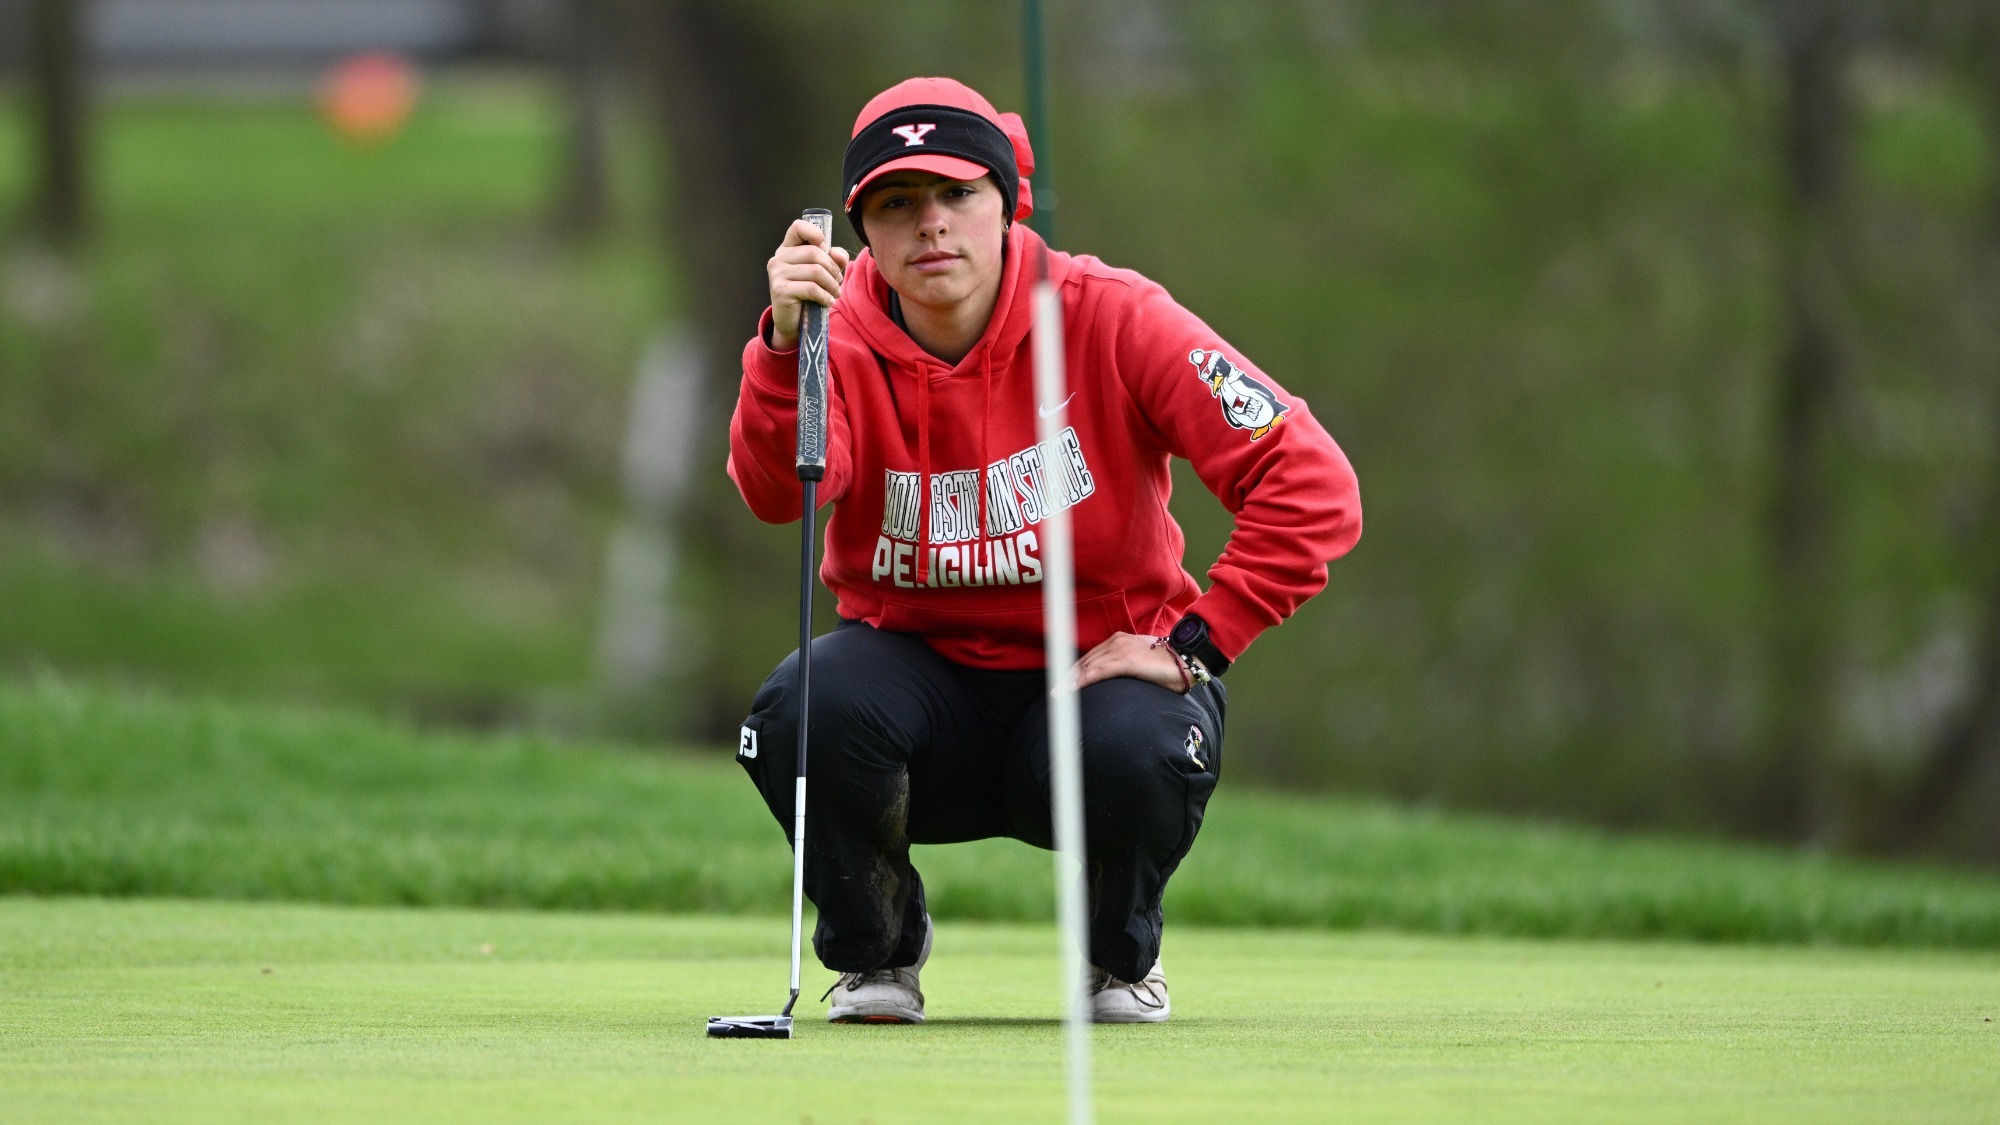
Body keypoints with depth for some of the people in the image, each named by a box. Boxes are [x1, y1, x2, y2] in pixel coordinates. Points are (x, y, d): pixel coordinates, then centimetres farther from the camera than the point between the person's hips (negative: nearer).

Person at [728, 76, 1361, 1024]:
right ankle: (874, 949, 1)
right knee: (810, 707, -32)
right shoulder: (846, 340, -10)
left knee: (1136, 754, -35)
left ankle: (1121, 955, 2)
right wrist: (786, 345, -48)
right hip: (920, 671, 1)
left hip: (1102, 662, -1)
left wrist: (1196, 642, -20)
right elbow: (775, 491, -33)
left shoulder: (1111, 321, -13)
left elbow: (1314, 490, -17)